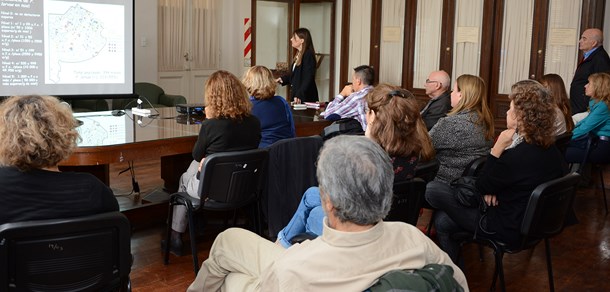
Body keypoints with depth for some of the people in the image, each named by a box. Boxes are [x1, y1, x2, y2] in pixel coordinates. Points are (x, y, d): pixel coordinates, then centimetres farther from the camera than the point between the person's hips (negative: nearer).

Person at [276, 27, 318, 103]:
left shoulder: (308, 55, -14)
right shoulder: (299, 55, 13)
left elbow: (308, 79, -20)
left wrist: (299, 95, -27)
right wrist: (282, 79, 8)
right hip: (296, 95, 9)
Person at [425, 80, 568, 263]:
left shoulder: (518, 157, -29)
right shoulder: (550, 149, 0)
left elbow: (482, 187, -13)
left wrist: (497, 148, -18)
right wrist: (491, 189, -7)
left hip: (508, 230, -9)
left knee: (432, 189, -6)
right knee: (442, 221, 13)